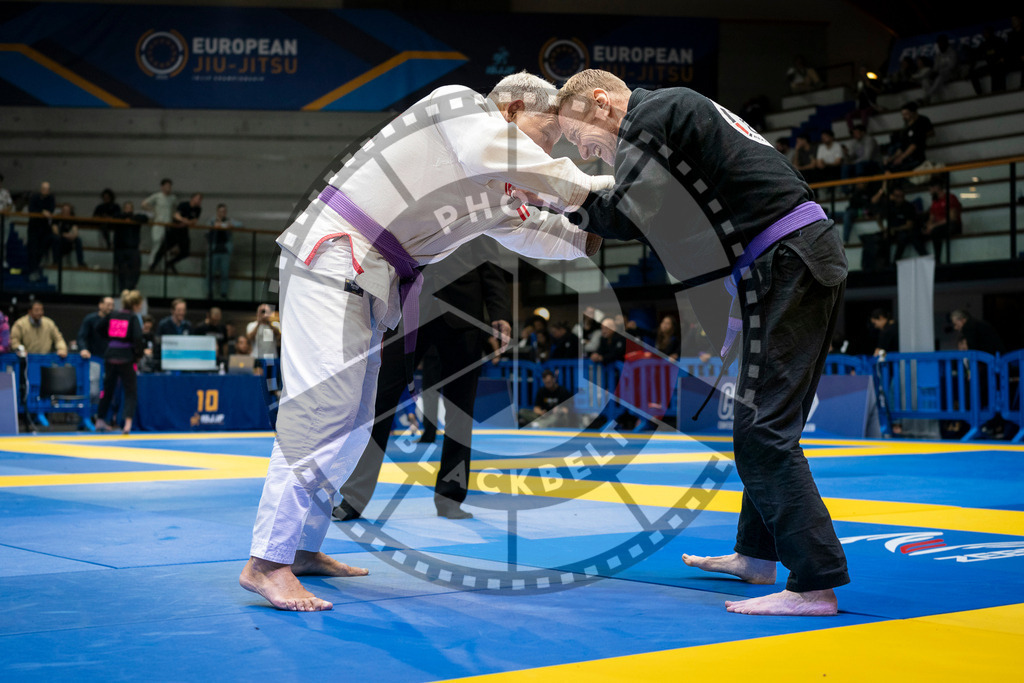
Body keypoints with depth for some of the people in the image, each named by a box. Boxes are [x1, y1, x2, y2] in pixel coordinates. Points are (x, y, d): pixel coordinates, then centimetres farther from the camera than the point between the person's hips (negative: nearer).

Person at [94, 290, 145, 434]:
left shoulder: (112, 316, 8)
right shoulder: (133, 318, -7)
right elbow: (138, 338, -17)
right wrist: (140, 353, -3)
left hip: (110, 356, 5)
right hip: (126, 358, -5)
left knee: (108, 388, 19)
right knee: (130, 391, 2)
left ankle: (100, 420, 27)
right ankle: (127, 423, -14)